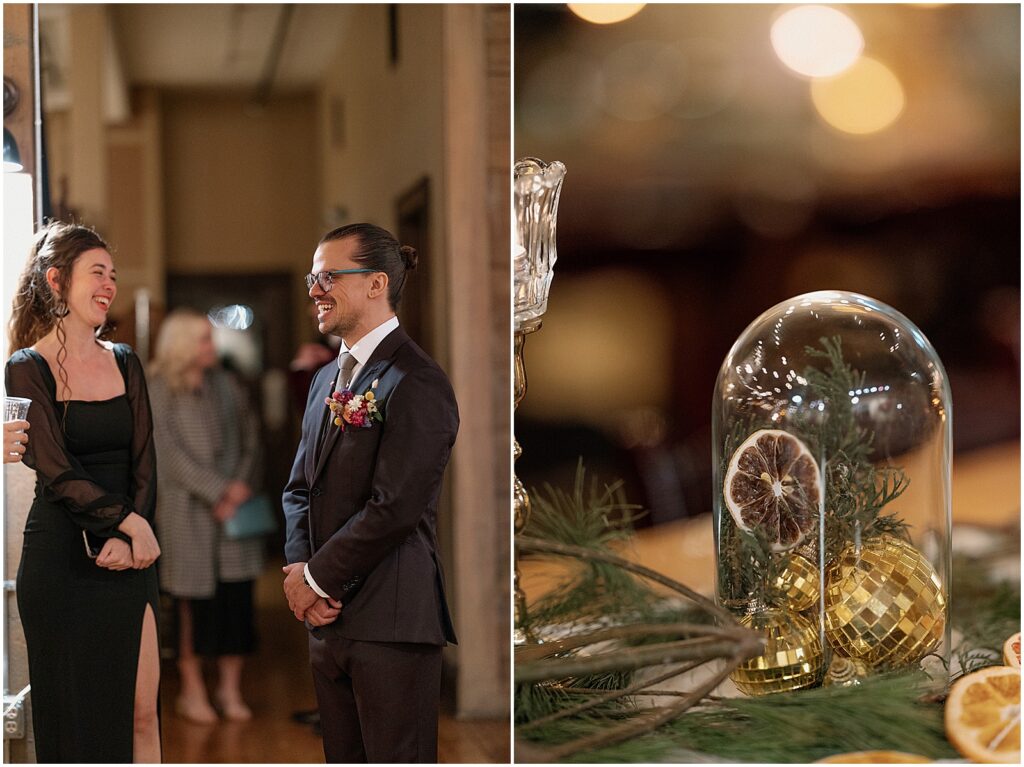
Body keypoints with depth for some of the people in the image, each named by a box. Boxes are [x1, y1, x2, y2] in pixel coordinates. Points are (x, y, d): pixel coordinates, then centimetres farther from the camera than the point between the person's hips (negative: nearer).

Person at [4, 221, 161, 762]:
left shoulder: (124, 363, 11)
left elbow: (143, 463, 5)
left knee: (142, 714, 3)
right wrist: (130, 521, -14)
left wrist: (128, 539, -9)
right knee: (74, 718, 3)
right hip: (60, 560, -4)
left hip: (129, 557, 5)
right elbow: (58, 472, -12)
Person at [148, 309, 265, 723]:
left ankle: (230, 688, 13)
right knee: (194, 600, 1)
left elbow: (250, 435, 9)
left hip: (234, 504, 4)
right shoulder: (158, 390, -3)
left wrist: (243, 482, -7)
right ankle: (192, 691, 13)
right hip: (187, 508, -4)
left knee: (237, 595, 2)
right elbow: (170, 451, -10)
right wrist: (217, 493, -14)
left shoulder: (224, 383, 10)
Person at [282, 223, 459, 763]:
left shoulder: (416, 383, -14)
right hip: (328, 617, 9)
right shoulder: (327, 379, 16)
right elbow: (300, 486, 15)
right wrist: (299, 567, -2)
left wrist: (318, 578, -10)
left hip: (390, 619, -9)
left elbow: (395, 507, -19)